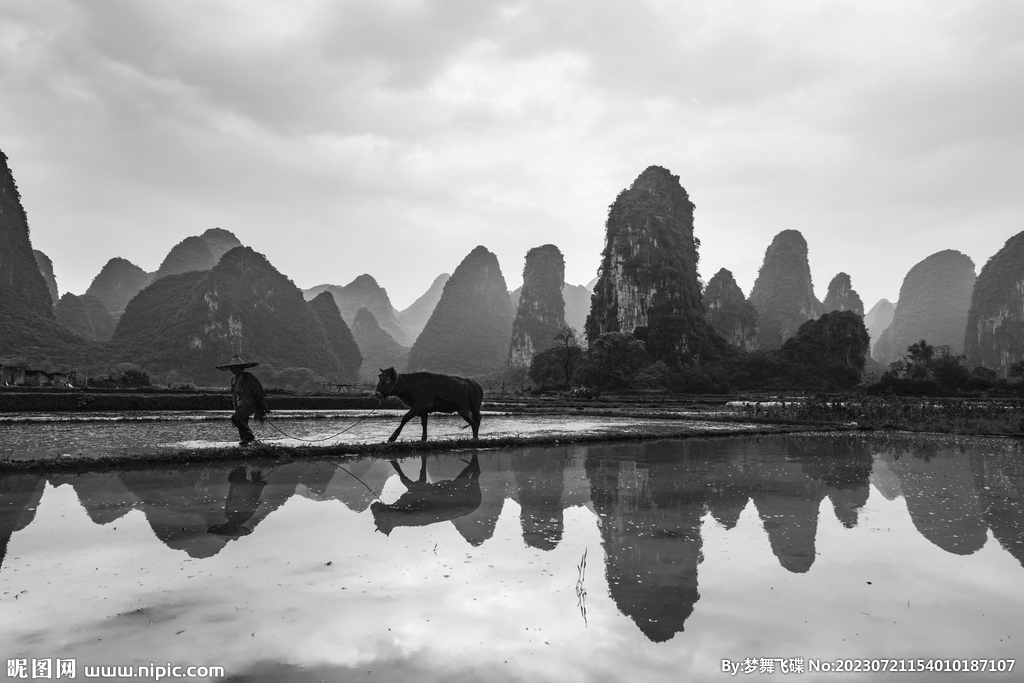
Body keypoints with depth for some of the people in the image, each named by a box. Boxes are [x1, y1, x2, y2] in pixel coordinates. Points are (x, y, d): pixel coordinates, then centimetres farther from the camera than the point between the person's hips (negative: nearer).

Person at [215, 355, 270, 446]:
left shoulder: (249, 377, -10)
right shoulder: (234, 379, 14)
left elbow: (259, 392, -11)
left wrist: (261, 411, -12)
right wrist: (236, 409, 24)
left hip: (250, 405, -8)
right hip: (240, 406, 8)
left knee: (235, 418, -23)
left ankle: (250, 436, -13)